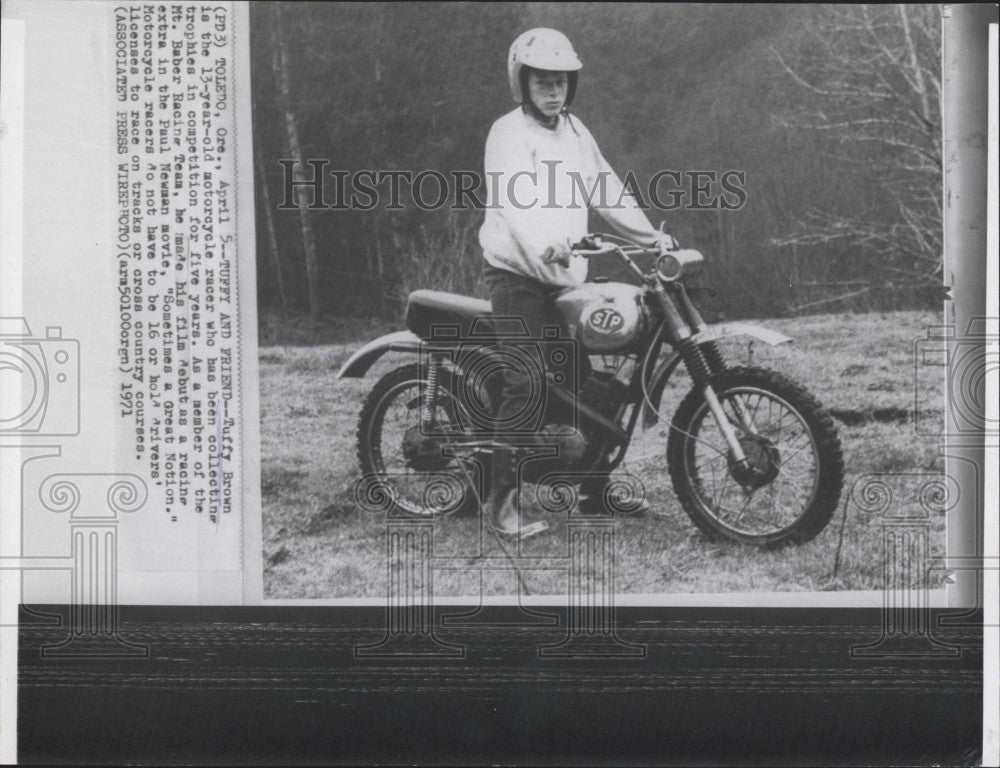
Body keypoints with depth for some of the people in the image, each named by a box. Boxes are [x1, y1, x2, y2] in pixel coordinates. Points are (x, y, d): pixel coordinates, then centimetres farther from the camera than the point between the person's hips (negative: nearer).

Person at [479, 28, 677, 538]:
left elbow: (606, 190, 19)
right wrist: (545, 245, -44)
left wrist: (651, 236, 9)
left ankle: (597, 486, 21)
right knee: (525, 383, -15)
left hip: (563, 275, 8)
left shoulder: (574, 131, 16)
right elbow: (517, 200, -26)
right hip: (518, 273, -7)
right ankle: (501, 501, -12)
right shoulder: (509, 133, -9)